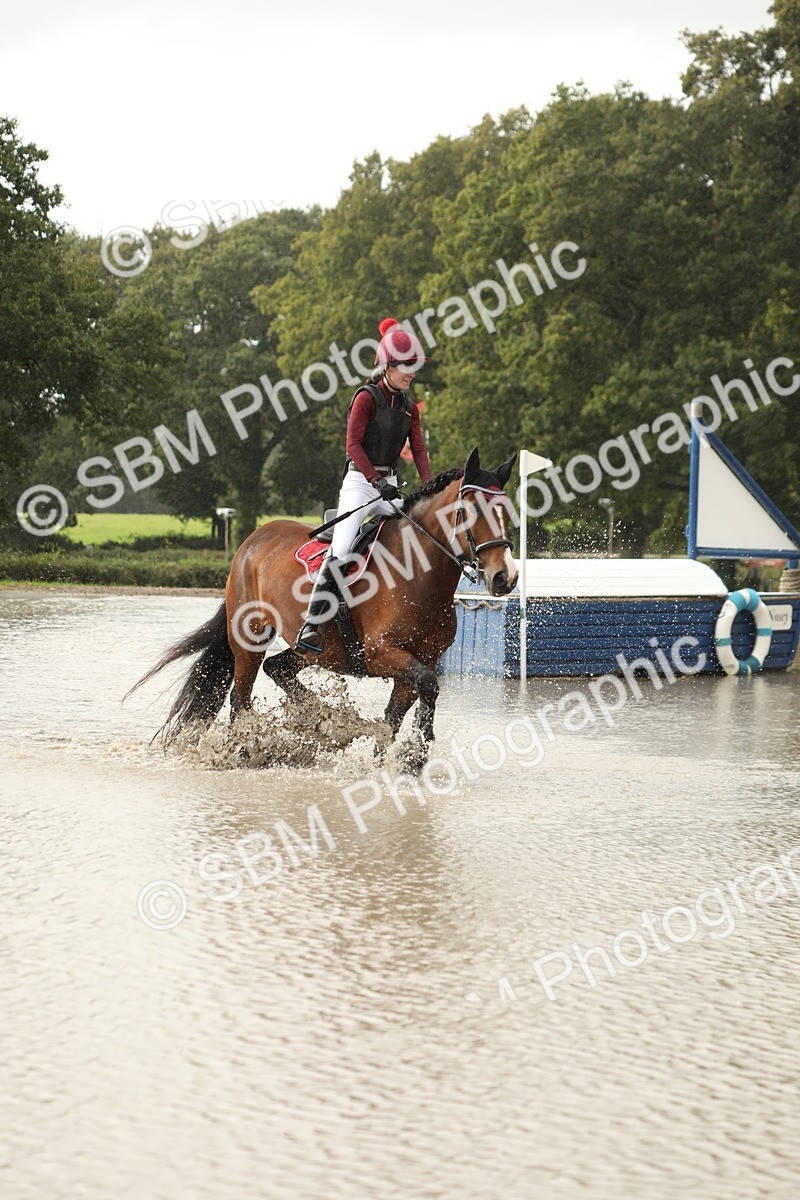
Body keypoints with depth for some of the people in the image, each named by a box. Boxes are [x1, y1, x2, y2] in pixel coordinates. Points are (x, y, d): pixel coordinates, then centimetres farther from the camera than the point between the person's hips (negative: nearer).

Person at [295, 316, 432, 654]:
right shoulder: (367, 397, -6)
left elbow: (419, 449, 11)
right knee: (341, 550, -23)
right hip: (360, 481, -7)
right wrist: (377, 481, -25)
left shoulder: (409, 406, 14)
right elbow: (353, 443, -14)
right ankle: (312, 625, -25)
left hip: (390, 485, 7)